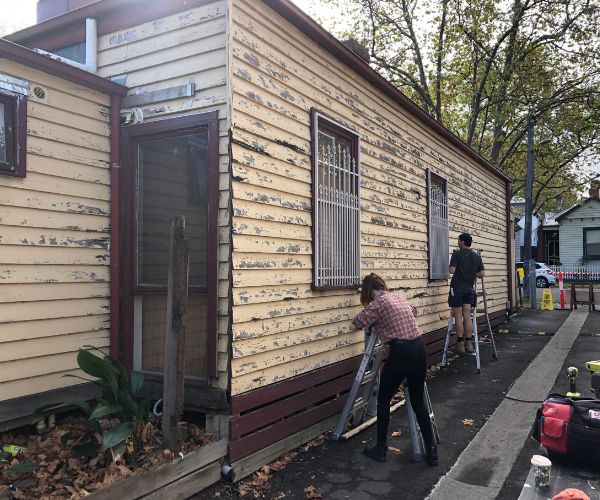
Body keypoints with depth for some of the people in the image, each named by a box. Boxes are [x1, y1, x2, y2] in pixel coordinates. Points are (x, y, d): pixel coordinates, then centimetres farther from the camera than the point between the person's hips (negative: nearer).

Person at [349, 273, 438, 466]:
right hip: (420, 350, 7)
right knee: (418, 402, 18)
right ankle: (431, 452, 20)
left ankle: (381, 449, 21)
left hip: (401, 353, -7)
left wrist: (369, 321, 19)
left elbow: (354, 325, -2)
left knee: (383, 400, 12)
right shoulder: (400, 299, 18)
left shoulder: (378, 303, -4)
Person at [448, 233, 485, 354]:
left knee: (458, 317, -1)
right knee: (467, 316, 8)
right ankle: (469, 344, 9)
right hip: (469, 288, 5)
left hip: (457, 288, -5)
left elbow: (452, 270, -15)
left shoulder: (457, 254, -8)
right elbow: (482, 273, 7)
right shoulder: (477, 256, 9)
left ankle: (460, 344, 1)